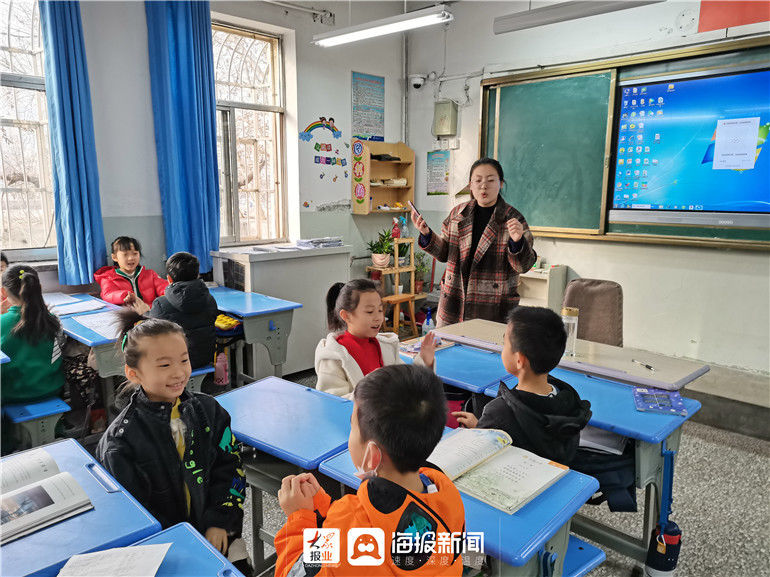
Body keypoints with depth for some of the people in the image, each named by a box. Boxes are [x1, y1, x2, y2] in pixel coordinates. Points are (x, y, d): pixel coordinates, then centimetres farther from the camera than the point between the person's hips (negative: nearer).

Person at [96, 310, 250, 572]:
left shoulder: (208, 409, -3)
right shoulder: (120, 441, -14)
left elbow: (229, 467, 3)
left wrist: (220, 522, -7)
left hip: (214, 530, 3)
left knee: (238, 562, -8)